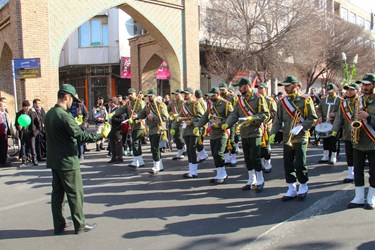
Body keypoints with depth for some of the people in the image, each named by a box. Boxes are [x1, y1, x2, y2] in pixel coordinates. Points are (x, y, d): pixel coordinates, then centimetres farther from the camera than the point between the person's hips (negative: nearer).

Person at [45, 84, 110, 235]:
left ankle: (59, 225, 23)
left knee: (57, 192, 14)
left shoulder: (49, 114, 7)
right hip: (67, 161, -9)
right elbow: (80, 135, -23)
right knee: (75, 194, 3)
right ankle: (80, 225, 14)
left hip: (54, 160, 9)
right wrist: (101, 135, -15)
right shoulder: (64, 116, -21)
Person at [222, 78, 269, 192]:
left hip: (255, 133, -6)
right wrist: (227, 124, -11)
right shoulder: (240, 100, 10)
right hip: (244, 134, 6)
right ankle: (251, 181, 25)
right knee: (247, 158, 12)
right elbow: (234, 114, 6)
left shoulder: (258, 98, -7)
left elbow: (265, 114, -11)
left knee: (255, 158, -5)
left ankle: (260, 181, 13)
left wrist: (253, 118, -25)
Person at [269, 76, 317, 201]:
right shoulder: (283, 101, 7)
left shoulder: (305, 100, -4)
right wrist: (273, 133, -4)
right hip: (287, 138, 4)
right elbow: (278, 119, 7)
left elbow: (313, 118, -3)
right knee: (288, 165, 7)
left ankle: (303, 187, 23)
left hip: (300, 138, -4)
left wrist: (301, 126, -18)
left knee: (300, 164, -1)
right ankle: (291, 190, 20)